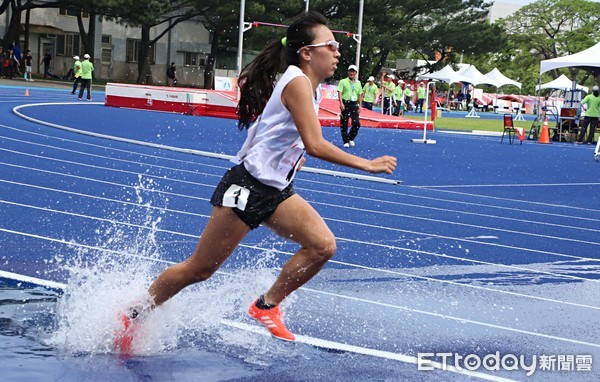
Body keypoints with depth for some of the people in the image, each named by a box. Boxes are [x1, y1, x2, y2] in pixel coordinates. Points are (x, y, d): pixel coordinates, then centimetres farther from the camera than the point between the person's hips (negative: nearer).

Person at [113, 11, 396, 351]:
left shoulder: (311, 89, 9)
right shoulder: (298, 82, -19)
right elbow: (315, 145, -28)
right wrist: (366, 165, -24)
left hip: (277, 192, 9)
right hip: (247, 188, -9)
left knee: (324, 245, -12)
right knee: (200, 268, 0)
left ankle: (267, 306, 5)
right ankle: (133, 316, 19)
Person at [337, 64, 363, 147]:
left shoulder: (358, 83, 13)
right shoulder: (343, 82, 2)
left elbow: (360, 95, 17)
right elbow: (340, 92, -5)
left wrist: (359, 105, 10)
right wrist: (341, 103, -16)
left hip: (354, 104, 3)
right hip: (345, 104, -3)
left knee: (356, 123, -5)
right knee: (344, 123, -1)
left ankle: (351, 138, 15)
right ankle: (346, 141, 7)